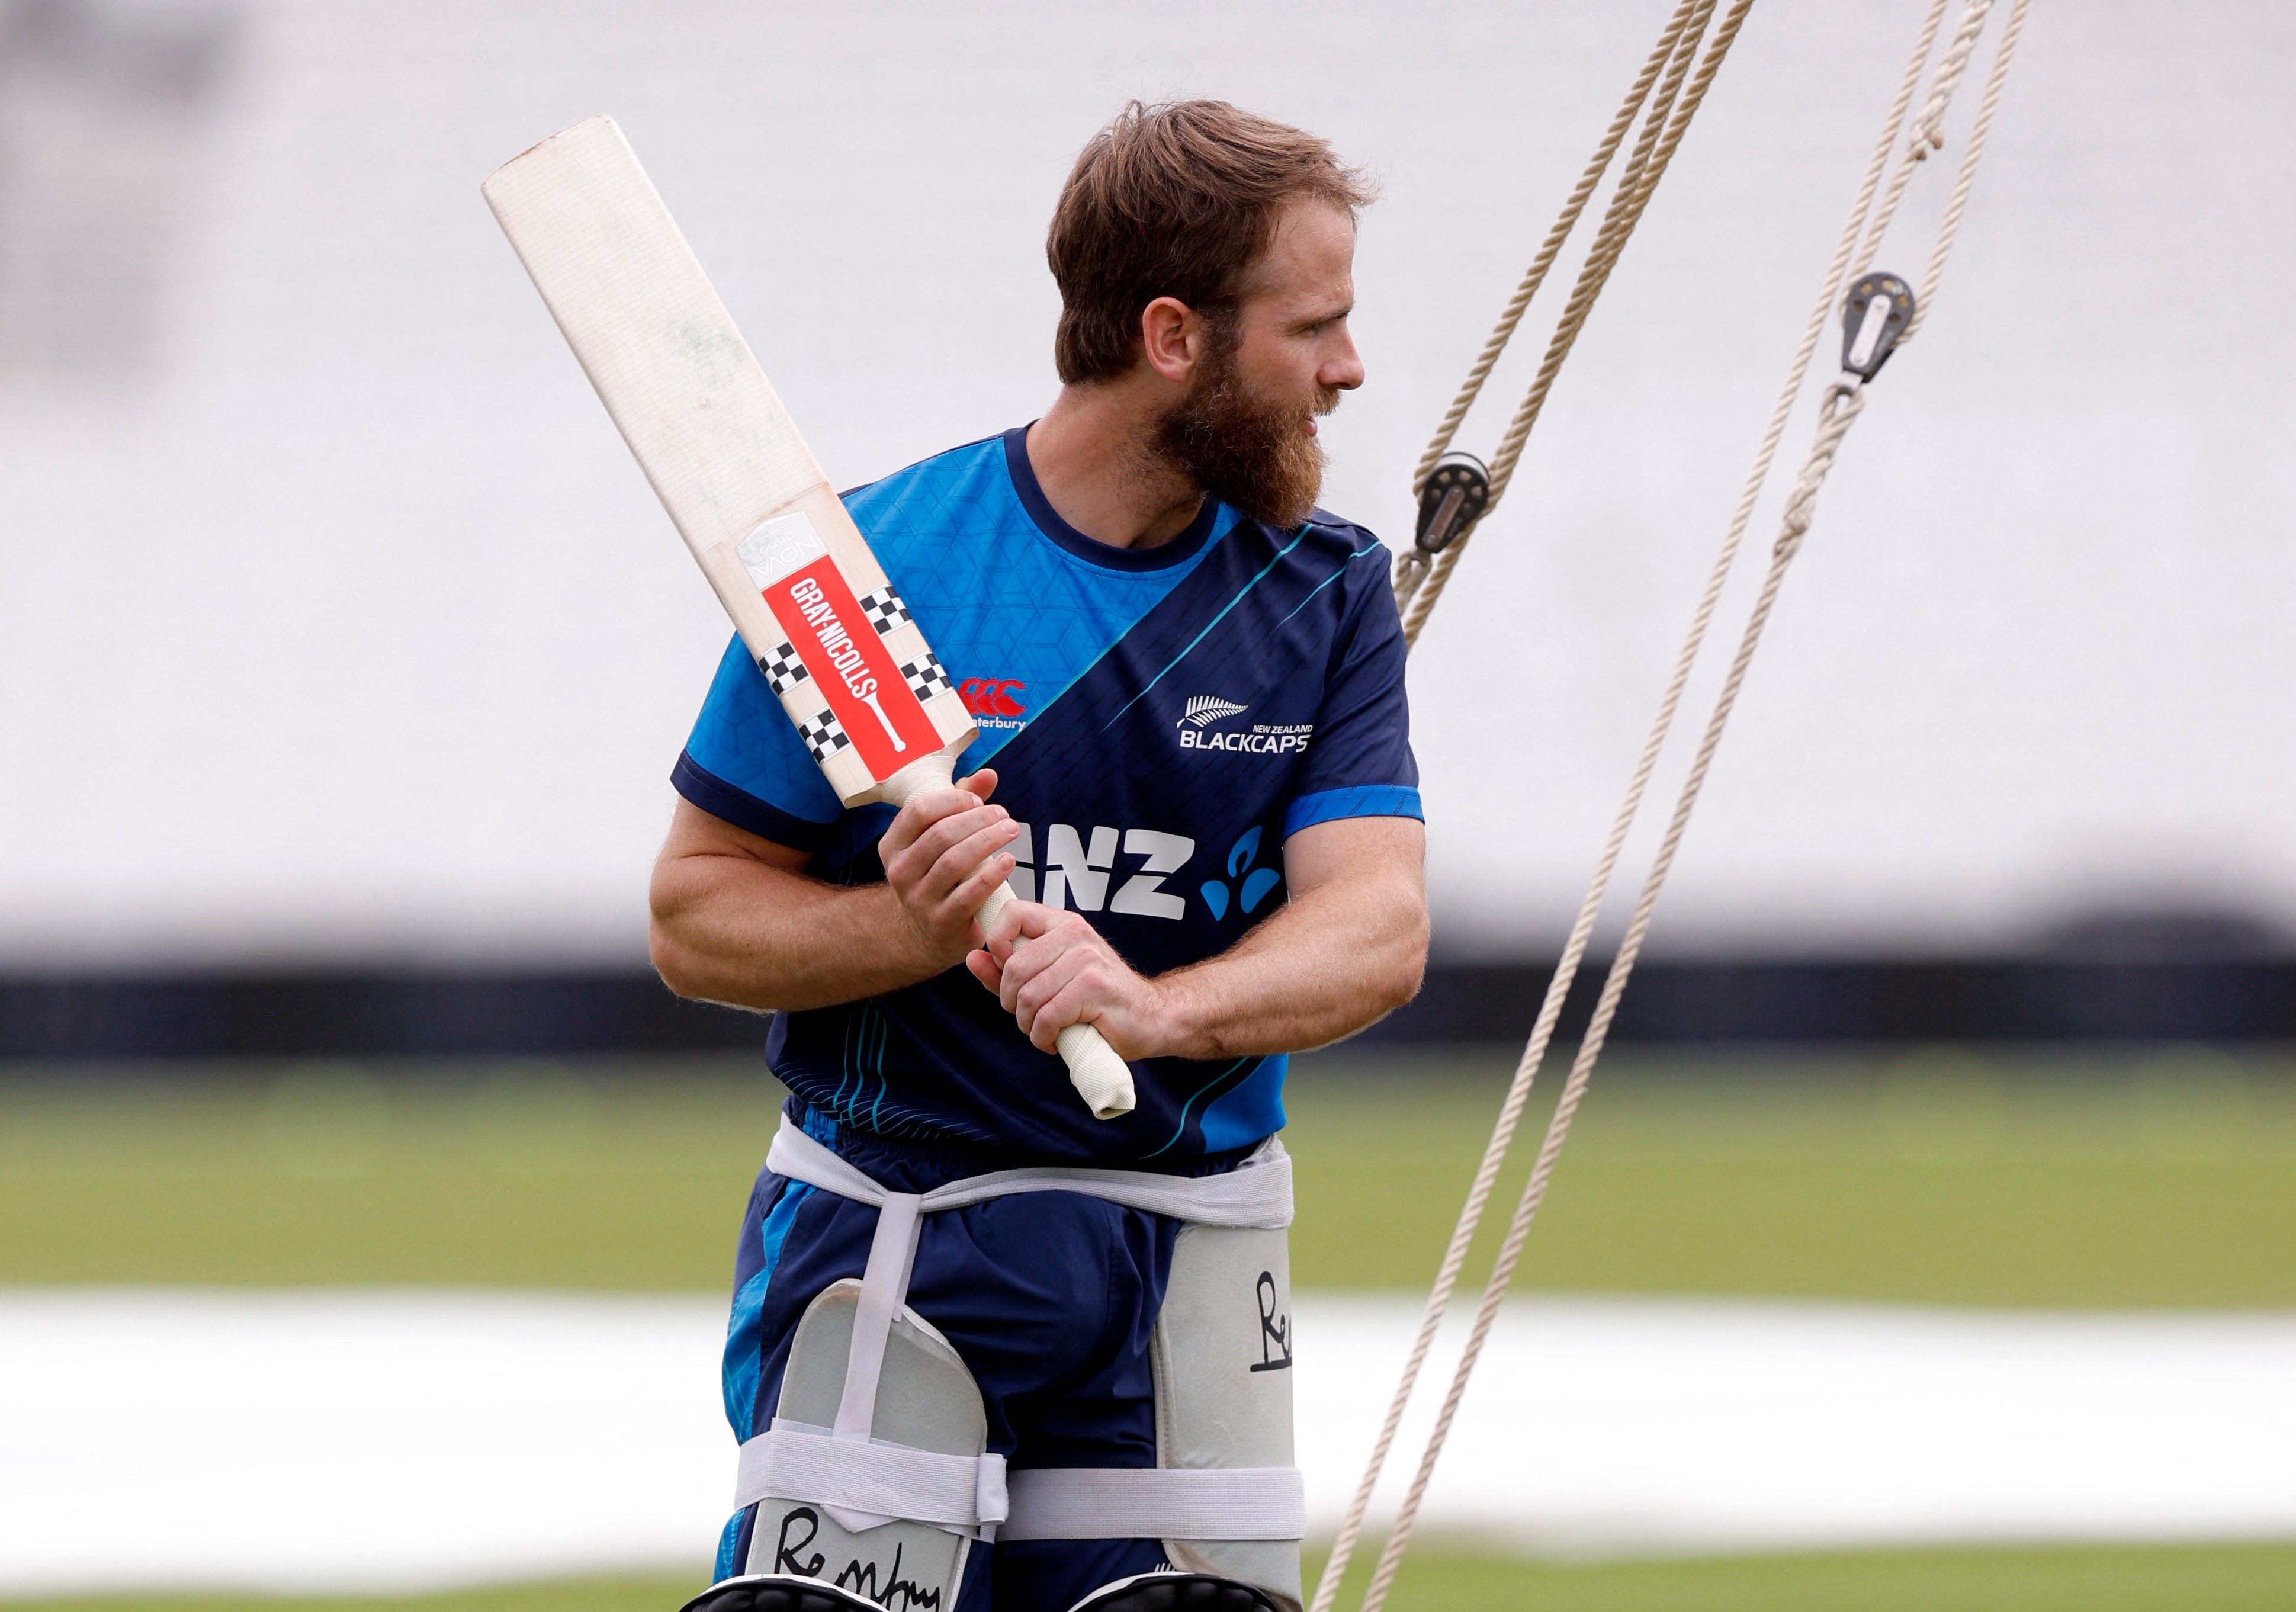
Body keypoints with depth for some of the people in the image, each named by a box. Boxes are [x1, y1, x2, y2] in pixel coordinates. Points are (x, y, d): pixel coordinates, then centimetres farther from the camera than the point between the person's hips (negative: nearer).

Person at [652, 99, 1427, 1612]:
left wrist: (1157, 1008, -28)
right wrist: (908, 931, -22)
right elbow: (696, 918, -3)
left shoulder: (1328, 596, 4)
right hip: (887, 1246, -3)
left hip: (1186, 1271, 3)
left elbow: (1378, 929, -9)